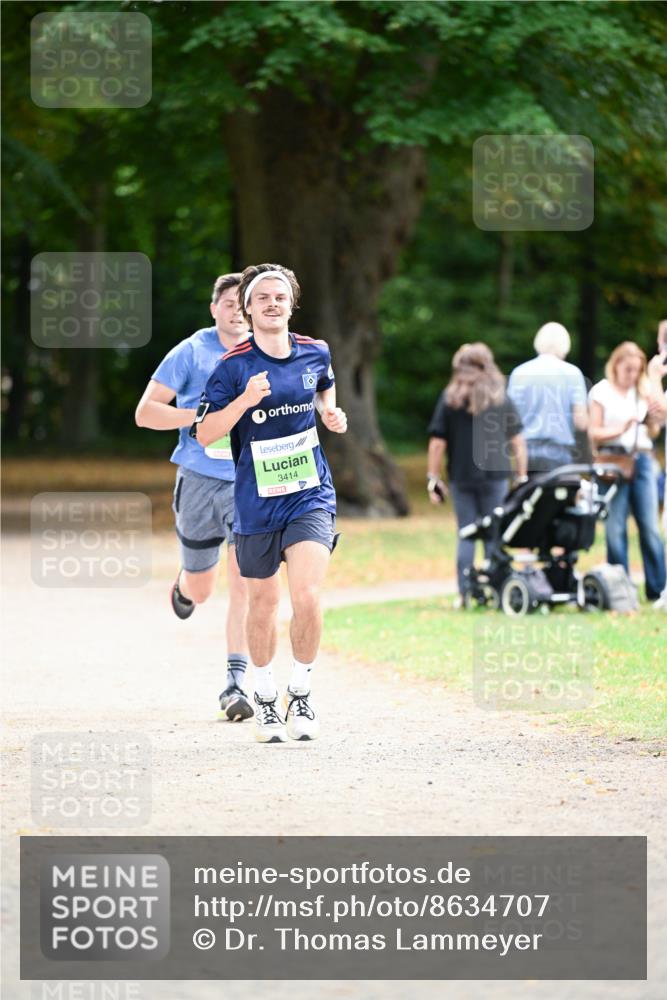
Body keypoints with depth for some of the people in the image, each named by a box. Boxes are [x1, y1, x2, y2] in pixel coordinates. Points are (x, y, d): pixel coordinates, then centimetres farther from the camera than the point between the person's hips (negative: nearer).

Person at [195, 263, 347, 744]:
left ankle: (301, 694, 3)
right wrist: (244, 401, -24)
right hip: (256, 502, -1)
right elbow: (205, 433, -10)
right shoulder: (234, 365, -8)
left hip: (311, 496, 1)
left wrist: (333, 414, 6)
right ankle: (265, 697, 32)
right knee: (263, 603, 11)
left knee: (307, 597, -16)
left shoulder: (316, 353, 3)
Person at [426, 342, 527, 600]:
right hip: (495, 474, 0)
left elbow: (437, 443, -2)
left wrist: (433, 478, 3)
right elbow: (517, 441, 2)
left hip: (461, 476, 0)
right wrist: (522, 476, 8)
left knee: (466, 535, 6)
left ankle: (465, 591, 1)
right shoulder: (502, 400, 1)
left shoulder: (449, 400, 0)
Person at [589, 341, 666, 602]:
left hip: (642, 460, 3)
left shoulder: (644, 391, 12)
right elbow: (593, 433, 0)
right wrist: (620, 429, -15)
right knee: (615, 529, -1)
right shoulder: (601, 392, 1)